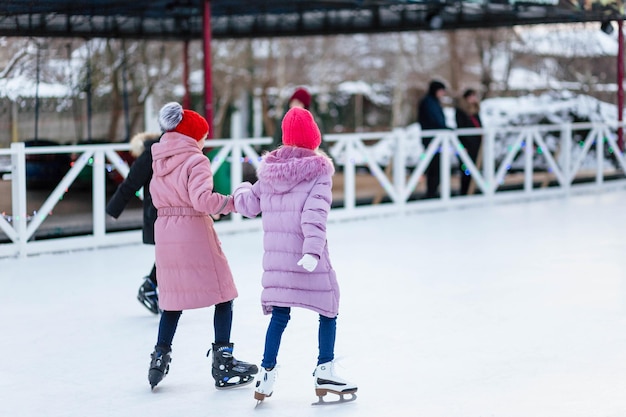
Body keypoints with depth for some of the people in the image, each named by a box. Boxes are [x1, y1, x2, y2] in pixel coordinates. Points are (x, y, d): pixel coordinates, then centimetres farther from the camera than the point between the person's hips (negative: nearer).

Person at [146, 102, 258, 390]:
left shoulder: (160, 161, 9)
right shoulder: (195, 161, -12)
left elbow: (157, 197, 12)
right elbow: (202, 199, -25)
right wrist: (232, 202, -16)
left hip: (165, 234, 7)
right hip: (195, 233, -7)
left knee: (173, 298, 20)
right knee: (222, 295, 5)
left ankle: (160, 357, 17)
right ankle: (223, 363, 5)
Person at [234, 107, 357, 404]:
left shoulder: (269, 170, 5)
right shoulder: (319, 171, -8)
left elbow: (249, 205, 12)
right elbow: (314, 213, -20)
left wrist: (240, 191, 34)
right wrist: (313, 250, -28)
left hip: (275, 257, 5)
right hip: (306, 256, -5)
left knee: (279, 314, 13)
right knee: (328, 310, 10)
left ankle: (267, 374, 12)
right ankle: (324, 372, 10)